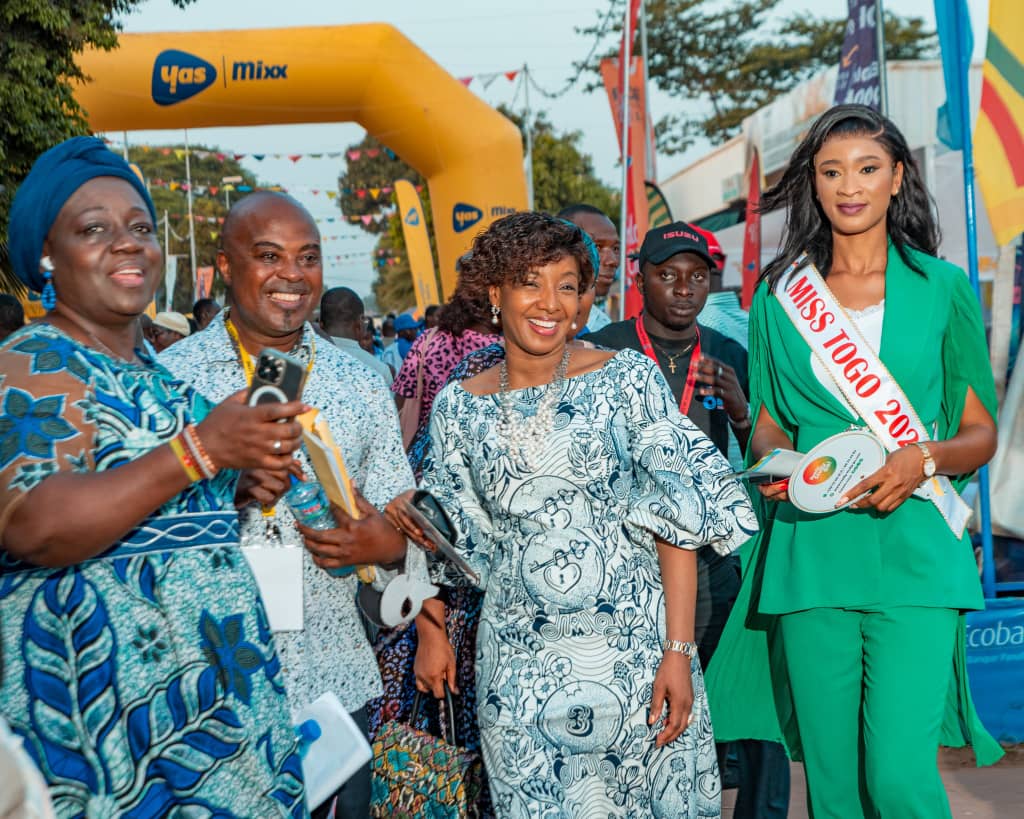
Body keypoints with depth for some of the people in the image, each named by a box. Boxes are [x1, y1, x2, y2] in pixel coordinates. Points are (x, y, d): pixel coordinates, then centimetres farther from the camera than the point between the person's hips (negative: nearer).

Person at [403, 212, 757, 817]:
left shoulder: (627, 378, -5)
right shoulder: (459, 408, 2)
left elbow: (678, 518, -8)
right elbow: (450, 541, 12)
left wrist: (679, 651, -13)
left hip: (635, 649, -1)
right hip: (520, 666, 2)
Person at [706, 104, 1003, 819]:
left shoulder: (942, 287, 7)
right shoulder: (779, 296, 11)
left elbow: (981, 432, 9)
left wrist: (923, 460, -12)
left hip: (914, 553, -1)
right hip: (810, 556, 2)